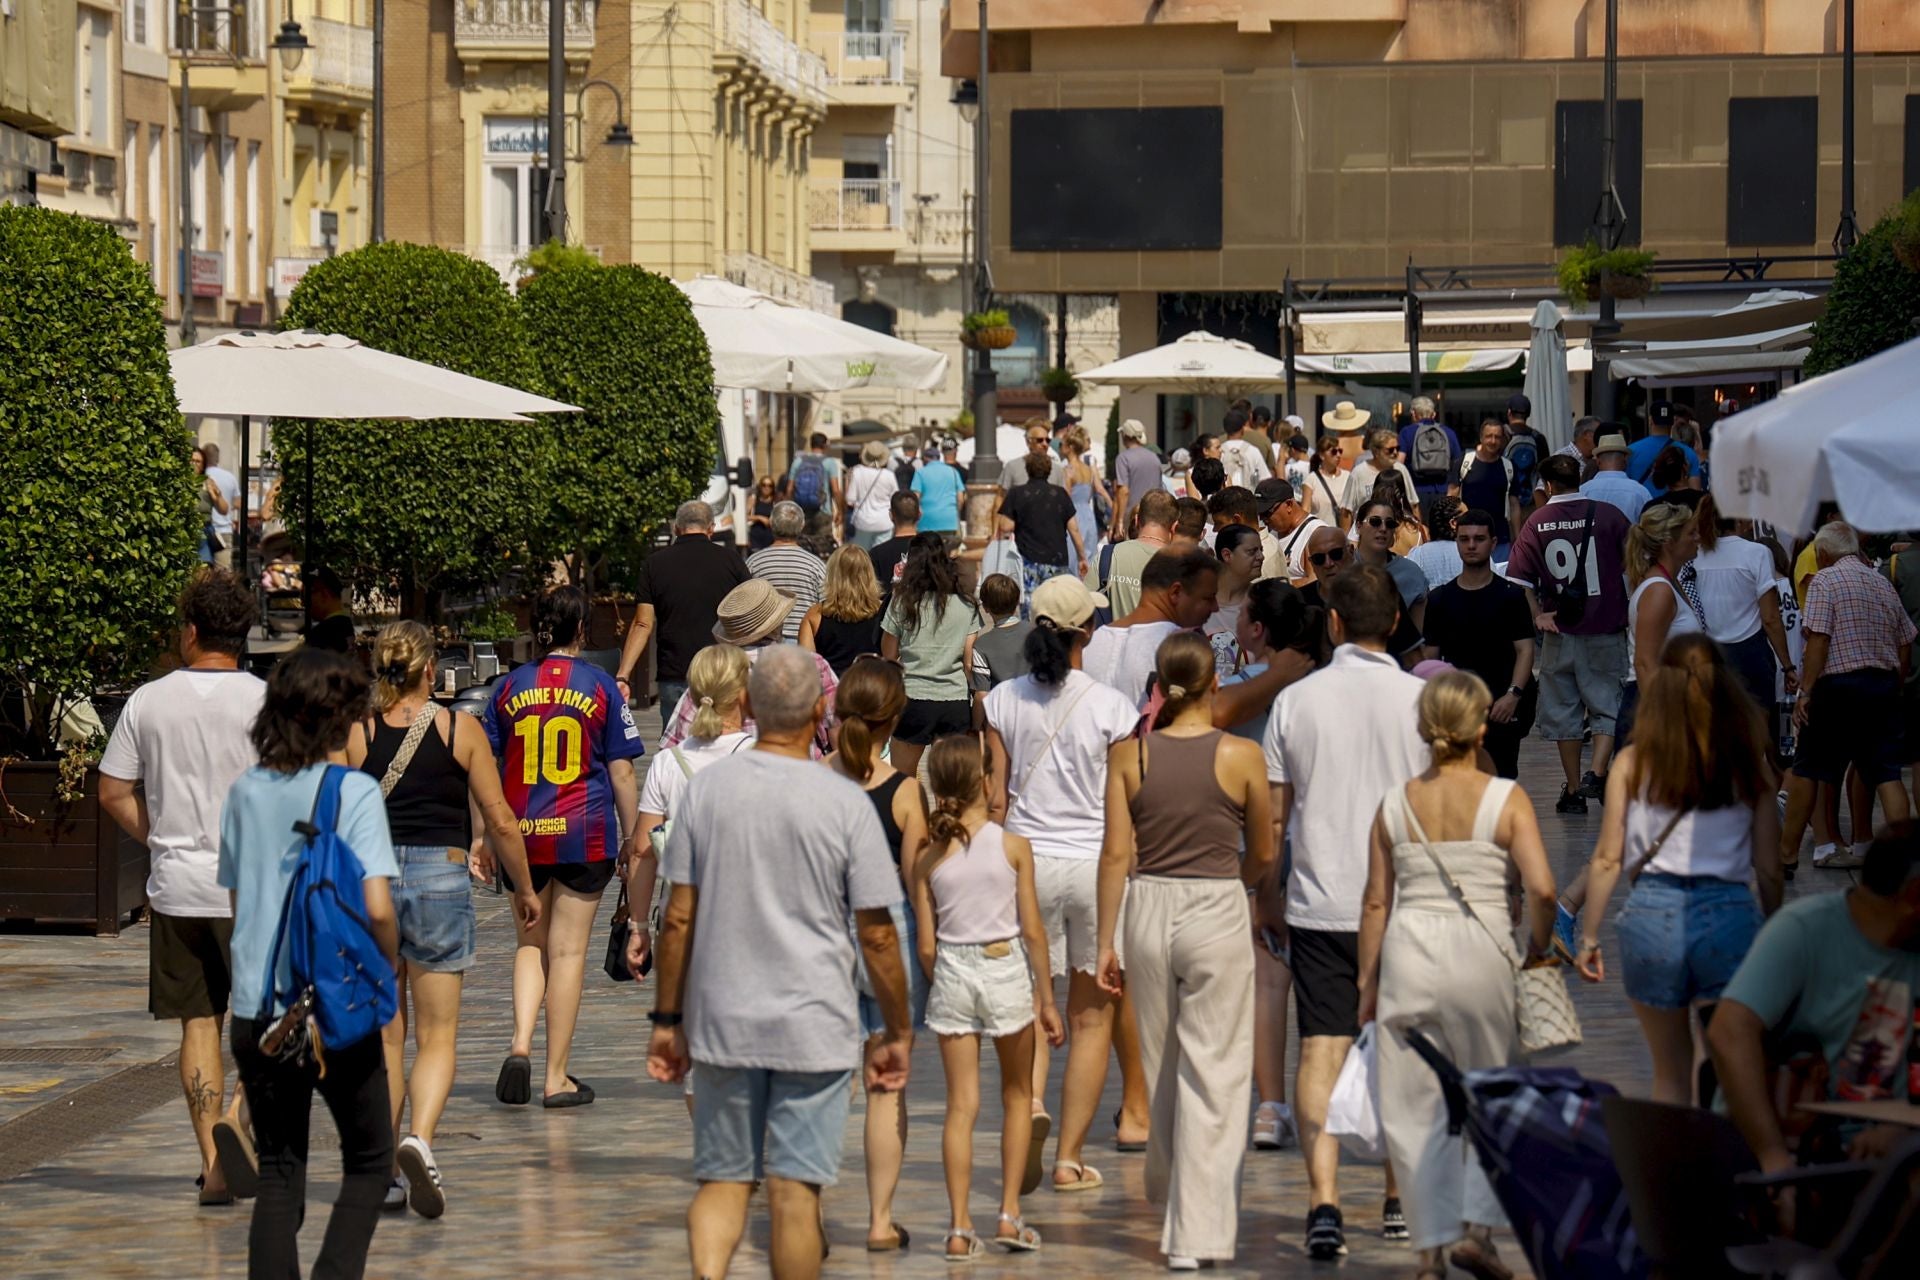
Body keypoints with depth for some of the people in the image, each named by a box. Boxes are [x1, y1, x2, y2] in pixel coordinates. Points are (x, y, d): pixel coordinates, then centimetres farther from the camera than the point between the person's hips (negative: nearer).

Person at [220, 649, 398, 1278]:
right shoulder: (354, 791, -11)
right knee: (369, 1162, 13)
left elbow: (235, 900, 11)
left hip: (256, 1009, 4)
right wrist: (389, 966, 0)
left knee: (278, 1176, 11)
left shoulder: (245, 791, 4)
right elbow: (377, 908, -18)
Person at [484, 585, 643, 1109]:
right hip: (585, 834, -2)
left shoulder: (510, 687, 4)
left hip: (522, 835, 2)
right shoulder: (600, 687, -2)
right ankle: (557, 1077, 6)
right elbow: (621, 772, -1)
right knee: (568, 950, 3)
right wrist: (632, 837, 7)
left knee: (530, 945, 16)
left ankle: (520, 1045, -7)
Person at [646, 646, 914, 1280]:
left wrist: (666, 1019, 10)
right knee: (794, 1191, 3)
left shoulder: (707, 788, -2)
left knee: (721, 1180, 10)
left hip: (721, 1022, 2)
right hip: (814, 1026, -2)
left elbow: (678, 918, 1)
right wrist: (898, 1031, 8)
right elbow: (877, 935, -4)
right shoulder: (845, 803, -7)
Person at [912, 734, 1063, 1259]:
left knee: (961, 1105, 4)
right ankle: (1010, 1214, 12)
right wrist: (1046, 998, 2)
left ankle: (960, 1227, 0)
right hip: (1006, 969, -1)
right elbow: (1033, 930, -6)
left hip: (952, 975, 2)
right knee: (1017, 1096, 15)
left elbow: (926, 947, 1)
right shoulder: (1013, 846, -7)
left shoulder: (928, 860, -1)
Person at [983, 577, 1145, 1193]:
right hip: (1095, 864, -2)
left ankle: (1031, 1099, -10)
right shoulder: (1111, 707, -9)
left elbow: (996, 799, 3)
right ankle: (1070, 1155, 10)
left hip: (1026, 859, 2)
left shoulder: (1003, 701, -1)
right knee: (1090, 1014, 8)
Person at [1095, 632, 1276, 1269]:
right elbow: (1262, 856, 4)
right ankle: (1196, 1232, -3)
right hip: (1218, 913, -3)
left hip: (1148, 910, 3)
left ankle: (1170, 1189, 40)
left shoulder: (1128, 755, -2)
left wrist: (1105, 942, 5)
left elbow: (1116, 854, -2)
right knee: (1213, 1075, 1)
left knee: (1160, 1066, 20)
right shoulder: (1241, 756, -7)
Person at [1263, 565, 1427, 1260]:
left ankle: (1323, 1200, -16)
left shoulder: (1295, 700, -1)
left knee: (1321, 1047, -2)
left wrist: (1267, 894, 17)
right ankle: (1401, 1196, 25)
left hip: (1319, 904, 0)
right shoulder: (1421, 700, -4)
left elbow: (1271, 816, 4)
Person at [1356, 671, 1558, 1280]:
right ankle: (1476, 1227, 4)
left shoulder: (1395, 804, 3)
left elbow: (1376, 902, 5)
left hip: (1408, 955, 2)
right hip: (1480, 955, -2)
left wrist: (1367, 983, 14)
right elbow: (1541, 888, -13)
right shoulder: (1506, 800, -4)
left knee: (1415, 1108, 8)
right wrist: (1539, 943, 6)